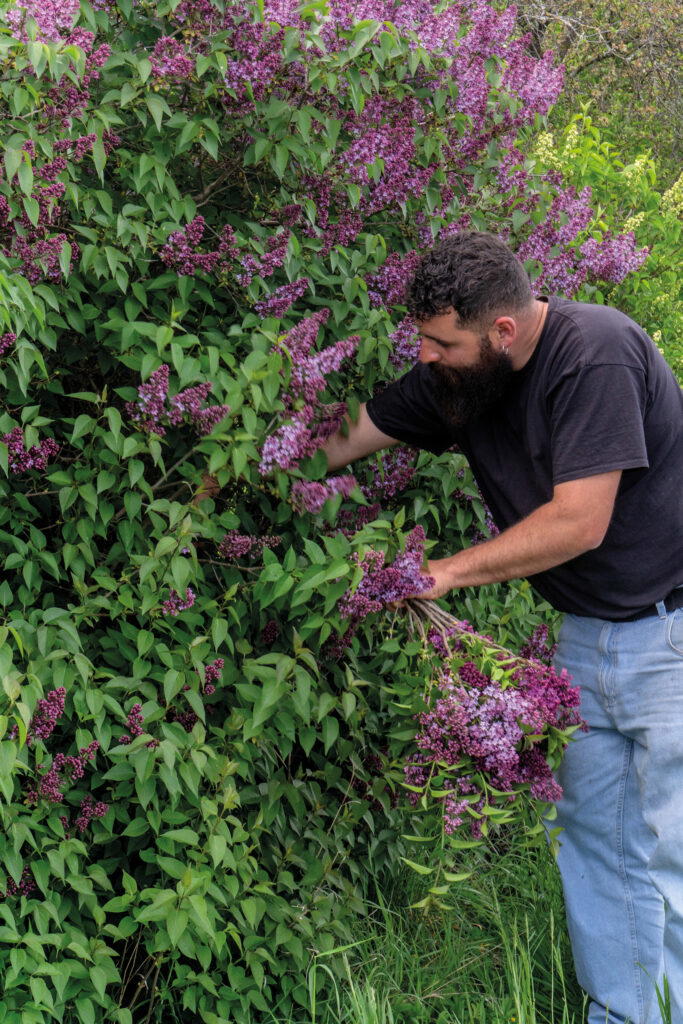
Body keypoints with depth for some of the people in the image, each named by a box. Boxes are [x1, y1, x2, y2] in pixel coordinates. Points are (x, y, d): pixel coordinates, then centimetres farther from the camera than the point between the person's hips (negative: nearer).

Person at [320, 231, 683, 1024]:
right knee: (594, 846, 12)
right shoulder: (454, 377, 0)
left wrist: (447, 572, -18)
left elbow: (578, 522, -26)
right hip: (587, 638, 8)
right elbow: (334, 444, 6)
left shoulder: (594, 355, -23)